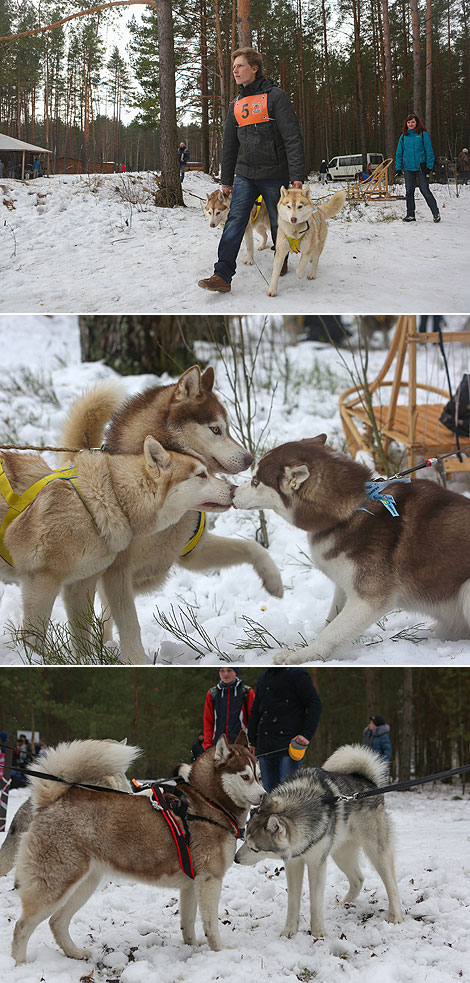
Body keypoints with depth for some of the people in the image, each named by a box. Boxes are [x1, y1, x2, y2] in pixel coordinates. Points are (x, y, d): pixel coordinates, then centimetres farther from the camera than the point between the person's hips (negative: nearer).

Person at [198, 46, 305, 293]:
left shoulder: (276, 97, -7)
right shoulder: (236, 105, 13)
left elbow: (293, 138, -12)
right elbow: (229, 145, 21)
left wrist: (297, 175, -19)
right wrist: (226, 179, 19)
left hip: (275, 174, -5)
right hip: (245, 175, 5)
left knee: (278, 223, 7)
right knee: (234, 222, -8)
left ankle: (281, 262, 31)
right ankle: (223, 275, -16)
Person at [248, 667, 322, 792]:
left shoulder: (297, 674, -3)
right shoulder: (263, 677, 19)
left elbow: (315, 704, -7)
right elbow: (255, 712, 24)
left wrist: (307, 735, -16)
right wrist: (253, 742, 17)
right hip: (265, 747, 7)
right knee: (269, 790, 6)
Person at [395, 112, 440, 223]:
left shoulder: (423, 134, -1)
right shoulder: (404, 136, 10)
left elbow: (429, 151, -1)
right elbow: (399, 153, 14)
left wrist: (429, 166, -7)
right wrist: (398, 168, 7)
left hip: (420, 167, -4)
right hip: (408, 167, 4)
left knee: (425, 190, -7)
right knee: (409, 192, 7)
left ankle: (436, 213, -2)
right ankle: (410, 215, 14)